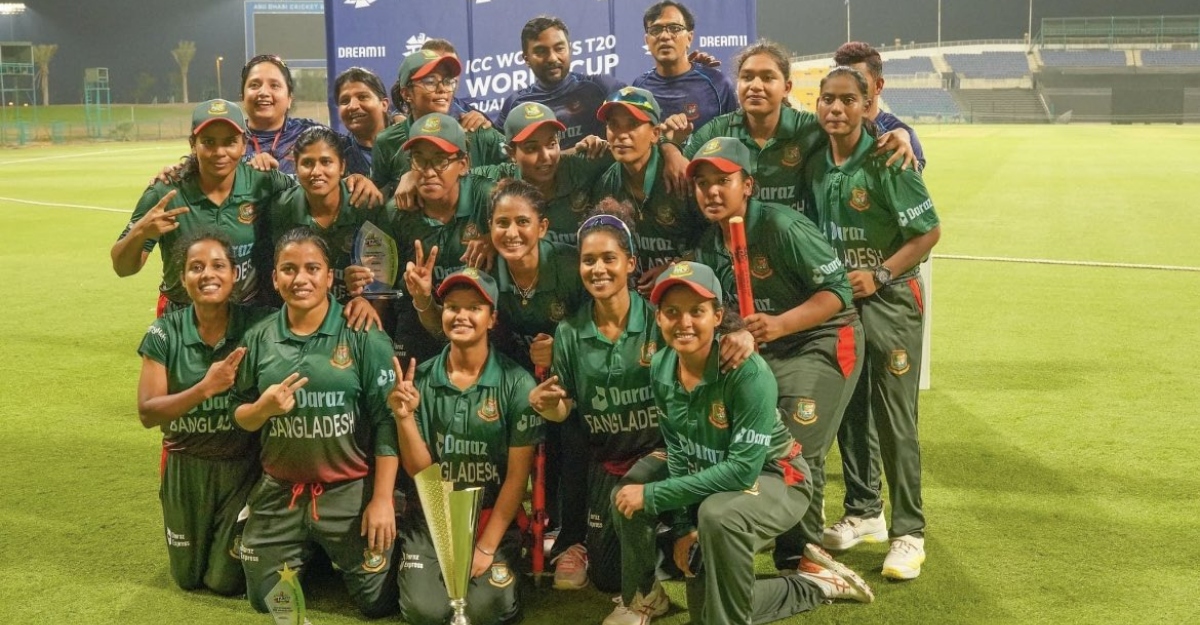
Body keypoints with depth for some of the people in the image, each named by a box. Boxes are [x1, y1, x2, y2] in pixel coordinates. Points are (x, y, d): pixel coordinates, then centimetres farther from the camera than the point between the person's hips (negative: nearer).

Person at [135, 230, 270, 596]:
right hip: (186, 468, 2)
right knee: (188, 579, 18)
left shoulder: (257, 327, -13)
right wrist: (205, 388, -26)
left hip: (243, 466, -1)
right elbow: (147, 412, -15)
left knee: (226, 582, 9)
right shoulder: (165, 333, -11)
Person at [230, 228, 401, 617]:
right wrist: (263, 408, -15)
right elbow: (238, 415, 9)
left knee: (377, 602, 4)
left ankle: (340, 557, 35)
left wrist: (382, 498, -13)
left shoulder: (363, 335, -11)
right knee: (267, 600, 13)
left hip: (351, 491, -3)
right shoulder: (258, 338, 1)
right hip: (279, 493, 3)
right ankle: (311, 555, 42)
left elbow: (387, 421, -11)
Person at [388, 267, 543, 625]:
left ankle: (499, 565, 16)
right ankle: (417, 565, 20)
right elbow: (419, 469, -4)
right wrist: (404, 417, -22)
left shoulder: (516, 383, -11)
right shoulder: (420, 379, -4)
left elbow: (517, 475, -9)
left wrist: (486, 548, -11)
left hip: (493, 517, -1)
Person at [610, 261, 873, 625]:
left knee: (718, 514, -37)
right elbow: (677, 451, -1)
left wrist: (654, 495, -29)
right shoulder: (661, 367, -11)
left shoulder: (749, 372, -31)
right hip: (710, 479, 7)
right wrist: (684, 524, -10)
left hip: (773, 478, -7)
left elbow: (744, 468, -32)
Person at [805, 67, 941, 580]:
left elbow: (929, 232, -12)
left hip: (889, 300, -6)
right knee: (849, 411, 13)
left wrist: (878, 275, -17)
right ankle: (863, 513, 28)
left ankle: (909, 533, 5)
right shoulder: (817, 166, 3)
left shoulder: (886, 162, -14)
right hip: (836, 301, 6)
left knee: (895, 419, -4)